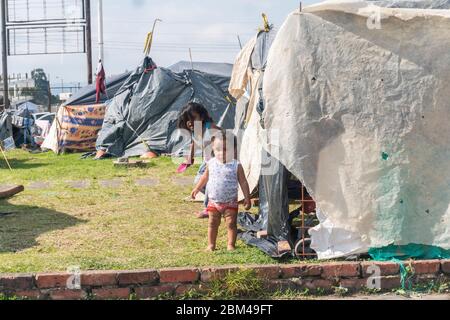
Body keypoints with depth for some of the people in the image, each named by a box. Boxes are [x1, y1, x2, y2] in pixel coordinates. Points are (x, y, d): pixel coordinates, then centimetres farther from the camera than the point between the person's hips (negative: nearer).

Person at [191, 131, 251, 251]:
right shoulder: (211, 164, -2)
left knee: (231, 224, 1)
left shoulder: (236, 166, -11)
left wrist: (247, 198, -7)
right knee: (212, 224, 10)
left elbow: (243, 182, -6)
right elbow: (205, 178, 16)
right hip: (214, 201, 3)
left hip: (230, 202, -3)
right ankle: (211, 245, 22)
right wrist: (197, 189, 20)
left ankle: (231, 245, 14)